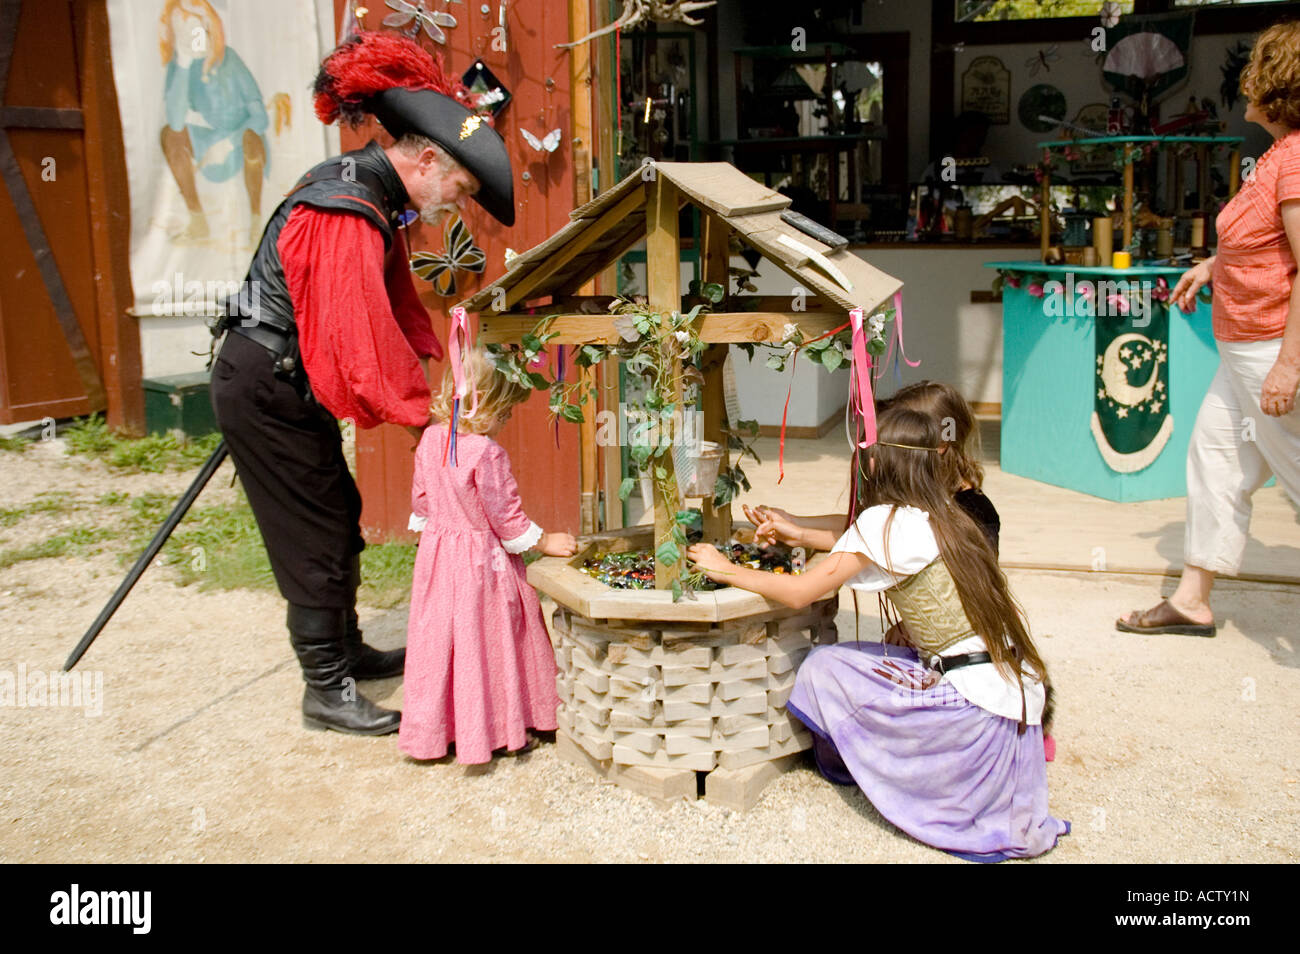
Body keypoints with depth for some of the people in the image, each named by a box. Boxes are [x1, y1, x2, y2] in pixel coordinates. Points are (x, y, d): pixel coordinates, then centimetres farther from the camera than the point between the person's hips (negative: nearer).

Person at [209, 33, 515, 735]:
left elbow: (398, 301, 12)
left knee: (340, 518, 17)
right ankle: (327, 692, 9)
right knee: (316, 538, -3)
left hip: (290, 385, 10)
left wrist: (431, 373, 0)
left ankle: (346, 650, 32)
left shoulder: (374, 196, 6)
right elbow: (363, 336, -30)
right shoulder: (345, 215, -27)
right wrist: (422, 413, -21)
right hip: (264, 391, -10)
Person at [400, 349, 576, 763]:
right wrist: (544, 542, -4)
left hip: (437, 555, 7)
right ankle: (496, 729, 17)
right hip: (482, 562, -7)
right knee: (486, 642, 5)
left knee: (440, 638, 15)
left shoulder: (431, 439, 0)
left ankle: (436, 727, 25)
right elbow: (506, 515, -17)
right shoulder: (486, 453, -23)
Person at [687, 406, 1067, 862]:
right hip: (1011, 687, 8)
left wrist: (726, 570, 2)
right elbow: (864, 545, 27)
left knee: (824, 668, 0)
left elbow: (800, 593, -10)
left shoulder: (887, 520, -14)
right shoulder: (941, 515, 10)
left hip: (978, 700, -8)